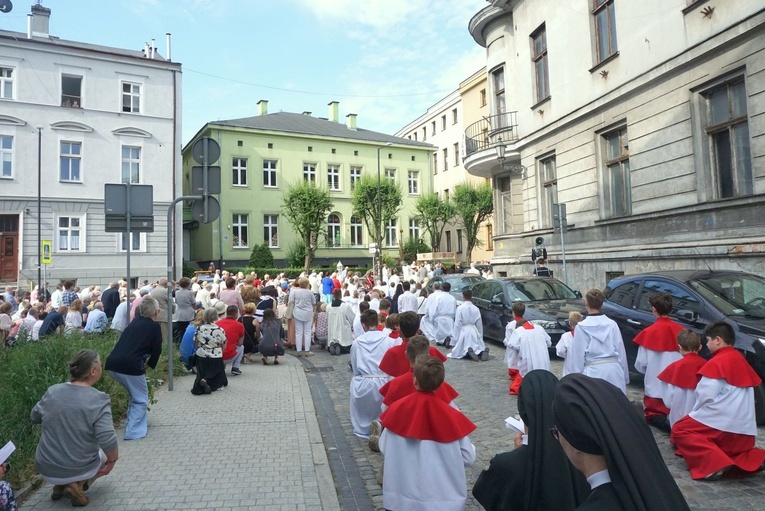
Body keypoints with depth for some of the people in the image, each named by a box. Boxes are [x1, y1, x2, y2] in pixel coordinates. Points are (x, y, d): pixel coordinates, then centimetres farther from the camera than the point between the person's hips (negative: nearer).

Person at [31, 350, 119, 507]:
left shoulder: (52, 391, -5)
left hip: (45, 469, 5)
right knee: (108, 455, 26)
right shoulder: (98, 399, -20)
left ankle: (59, 485, 17)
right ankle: (78, 484, 3)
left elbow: (34, 417, 13)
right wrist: (112, 460, -7)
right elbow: (107, 441, -25)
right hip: (79, 469, -5)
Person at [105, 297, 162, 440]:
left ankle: (132, 422, 35)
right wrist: (149, 365, 20)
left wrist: (143, 364, 30)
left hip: (112, 364, 7)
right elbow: (156, 350, 3)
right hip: (130, 366, -7)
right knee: (141, 400, 10)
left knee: (135, 395, 28)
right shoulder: (154, 326, 0)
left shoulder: (135, 322, 20)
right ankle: (133, 431, 4)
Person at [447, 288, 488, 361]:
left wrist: (456, 338, -2)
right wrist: (480, 337, 19)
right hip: (474, 331, 4)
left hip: (463, 331, -4)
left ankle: (467, 351, -24)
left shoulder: (460, 308, -9)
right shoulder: (476, 309, 3)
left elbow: (457, 324, -9)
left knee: (458, 352, 7)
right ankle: (482, 351, -16)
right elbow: (479, 324, 7)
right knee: (476, 348, 17)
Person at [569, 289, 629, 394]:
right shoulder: (612, 324, 4)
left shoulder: (581, 327, -6)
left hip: (594, 372, -4)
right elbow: (621, 352, 9)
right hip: (614, 371, 4)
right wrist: (624, 377, 18)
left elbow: (578, 356, -4)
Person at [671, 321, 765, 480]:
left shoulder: (717, 362, -10)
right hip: (745, 430, 9)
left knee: (679, 430, 2)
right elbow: (738, 396, 19)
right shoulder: (741, 360, 15)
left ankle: (713, 462, -19)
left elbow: (705, 395, -16)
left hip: (722, 424, -9)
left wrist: (696, 413, 2)